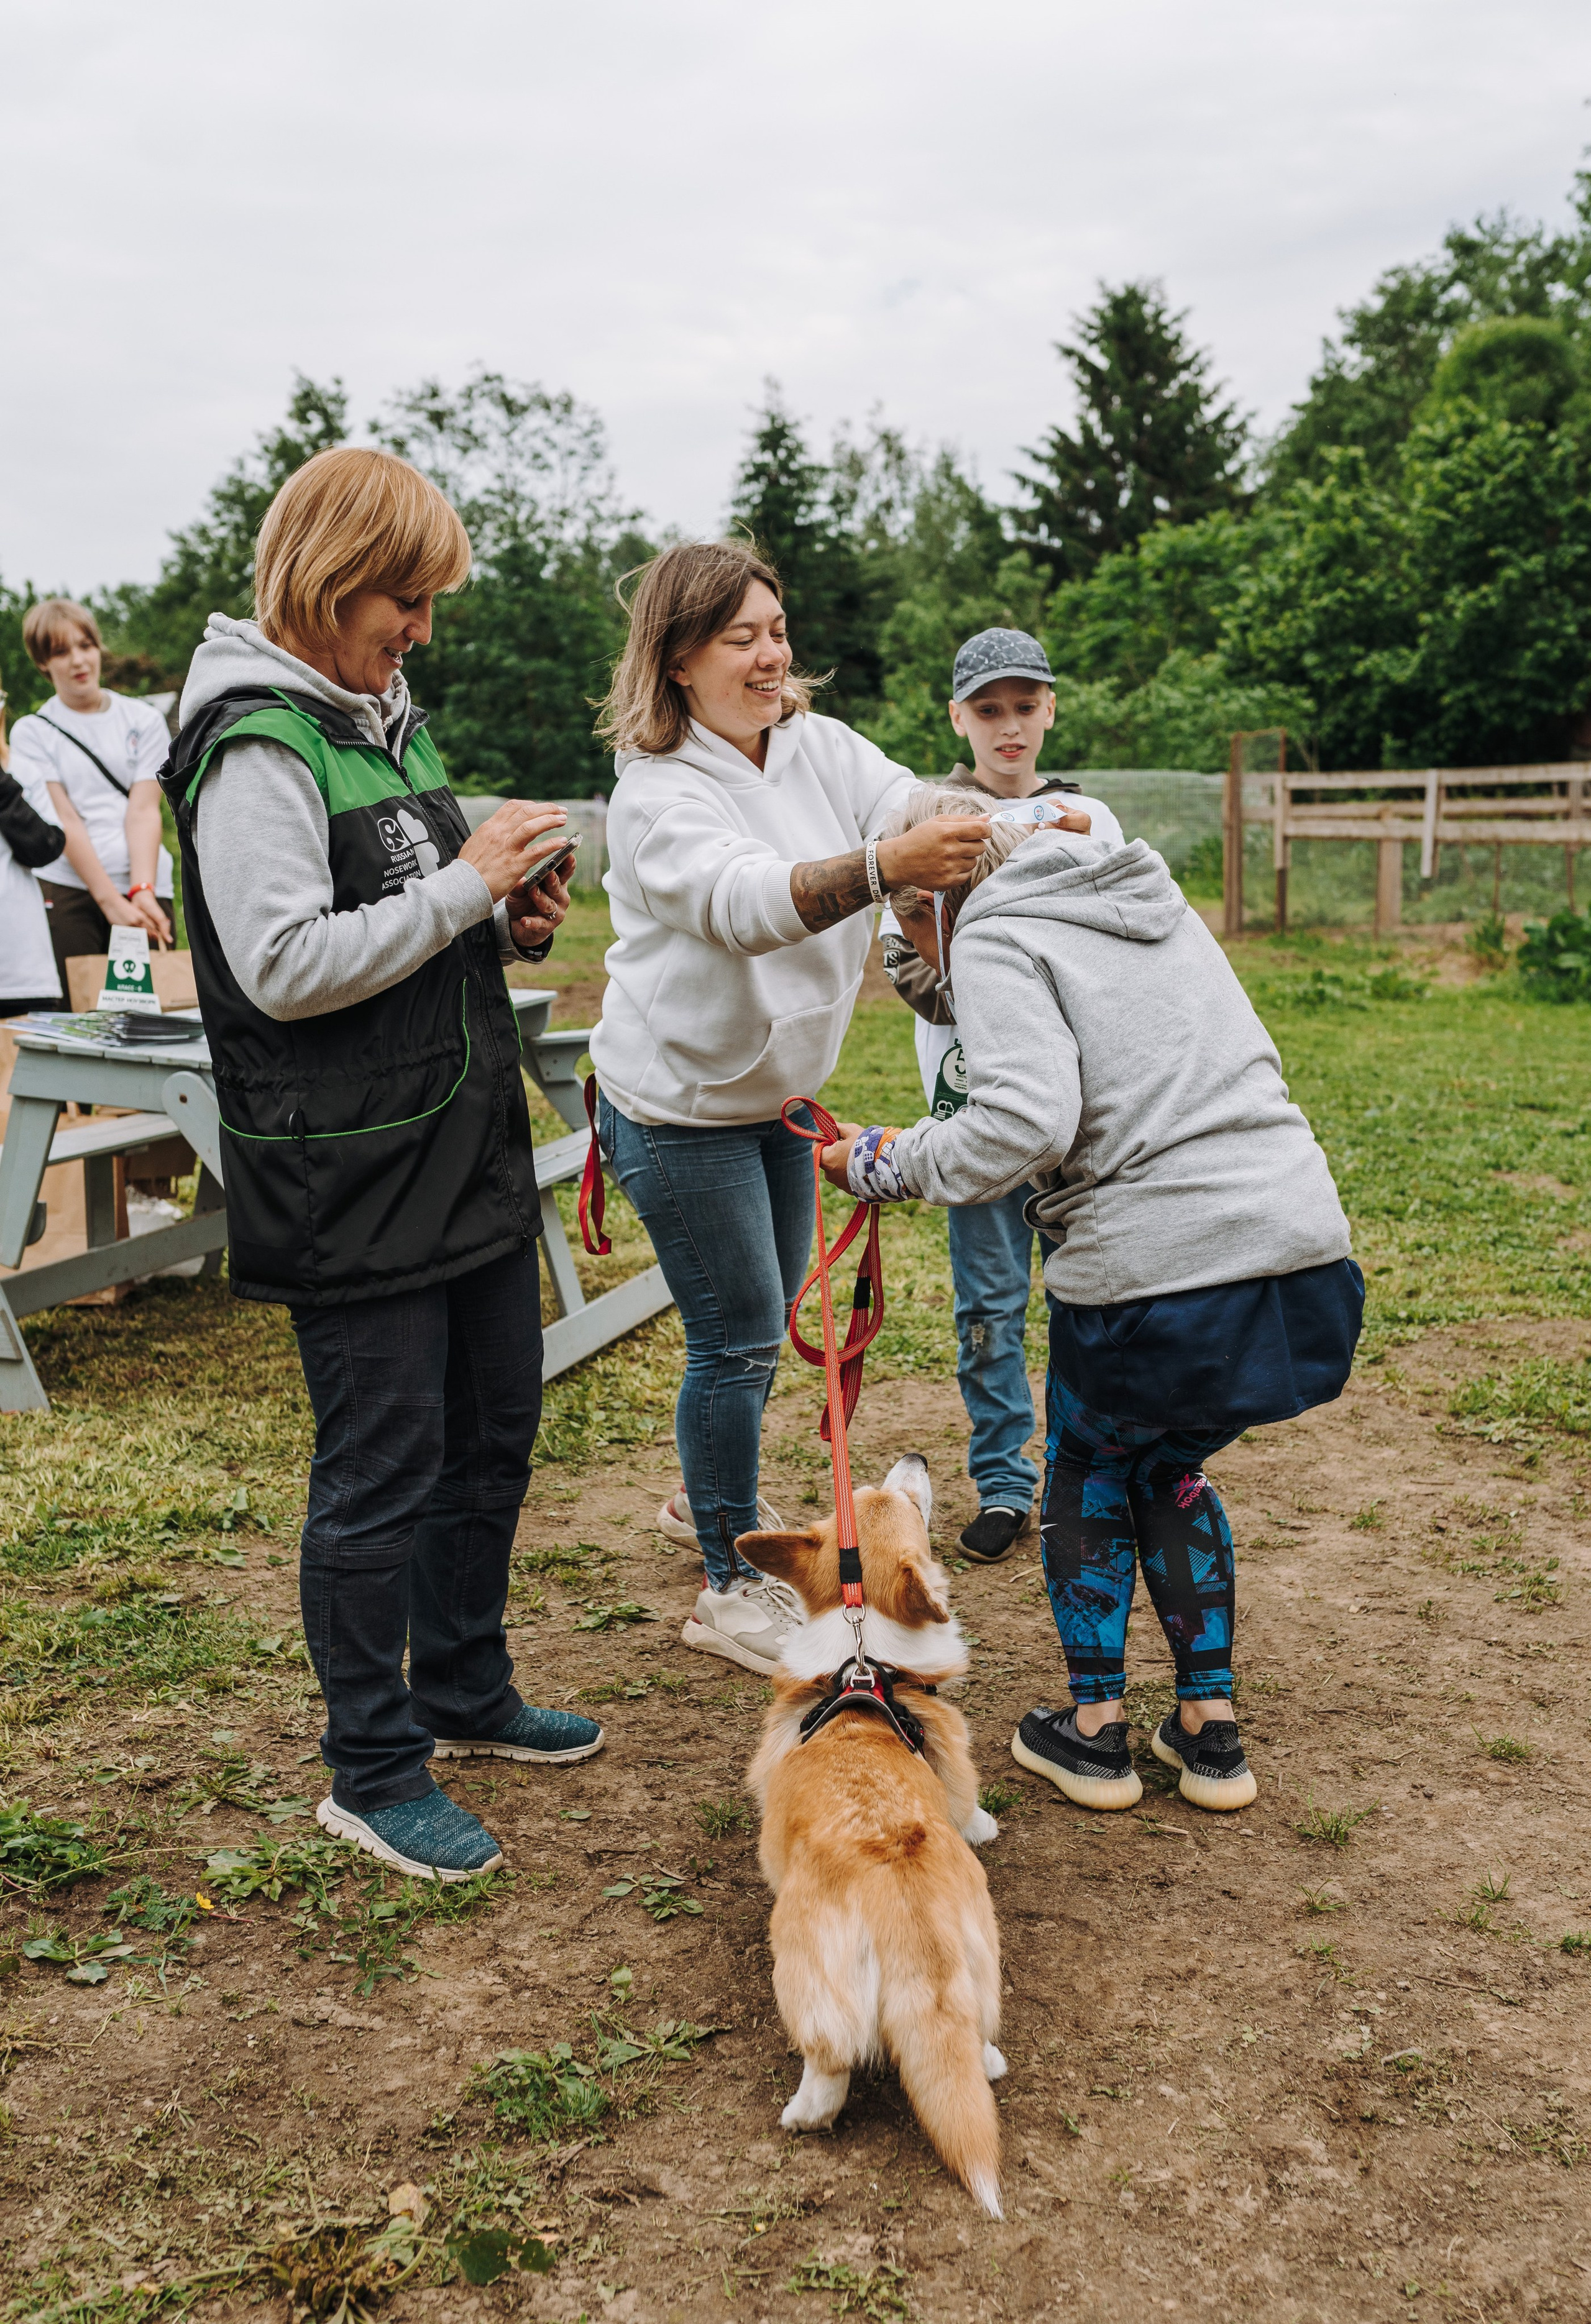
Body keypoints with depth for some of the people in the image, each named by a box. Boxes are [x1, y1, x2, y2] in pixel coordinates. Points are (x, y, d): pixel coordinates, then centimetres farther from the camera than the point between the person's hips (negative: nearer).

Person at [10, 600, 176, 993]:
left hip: (143, 886, 1)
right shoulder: (32, 732, 9)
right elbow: (64, 821, -2)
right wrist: (111, 901, -14)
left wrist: (142, 891, -14)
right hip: (68, 890, -1)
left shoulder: (143, 719, 12)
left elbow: (144, 810, 1)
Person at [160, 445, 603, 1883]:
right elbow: (285, 965, -24)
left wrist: (508, 924, 4)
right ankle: (372, 1771, 18)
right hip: (353, 1183, -9)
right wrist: (463, 888, -20)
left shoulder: (387, 719, 14)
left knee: (495, 1431, 18)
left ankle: (466, 1692, 37)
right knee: (382, 1473, 1)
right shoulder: (256, 748, -15)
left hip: (473, 1148, 9)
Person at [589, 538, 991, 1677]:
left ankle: (715, 1493, 45)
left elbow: (925, 815, -15)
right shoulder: (657, 794, -21)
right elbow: (743, 899, -39)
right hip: (679, 1103, -7)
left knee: (768, 1311, 20)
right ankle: (733, 1589, 12)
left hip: (776, 1091, 7)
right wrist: (883, 866, -55)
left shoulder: (819, 746, -2)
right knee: (739, 1332, -3)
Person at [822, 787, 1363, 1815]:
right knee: (1171, 1468, 27)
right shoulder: (1155, 900, 20)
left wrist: (889, 1163, -5)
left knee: (1087, 1470, 21)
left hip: (1160, 1277, -7)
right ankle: (1211, 1729, 29)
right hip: (1306, 1251, 7)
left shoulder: (996, 937, -3)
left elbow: (1024, 1122, -19)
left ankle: (1096, 1729, 28)